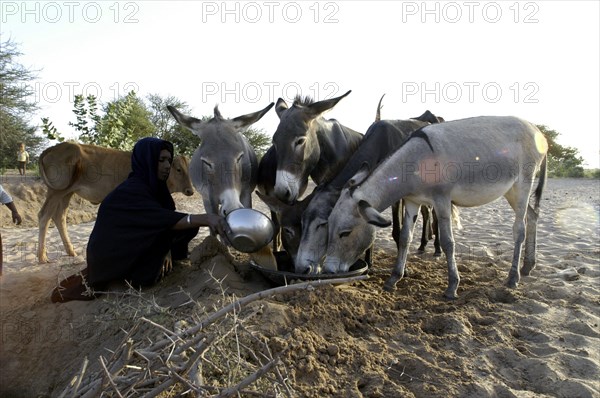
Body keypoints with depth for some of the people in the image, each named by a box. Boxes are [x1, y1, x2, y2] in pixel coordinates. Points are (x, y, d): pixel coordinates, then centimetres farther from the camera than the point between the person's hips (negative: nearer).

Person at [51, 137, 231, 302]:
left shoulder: (153, 186, 1)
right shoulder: (131, 190, -25)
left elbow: (166, 218, -3)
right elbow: (164, 219, -37)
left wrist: (165, 251, -18)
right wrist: (205, 219, -47)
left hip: (133, 249, 7)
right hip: (109, 256, -7)